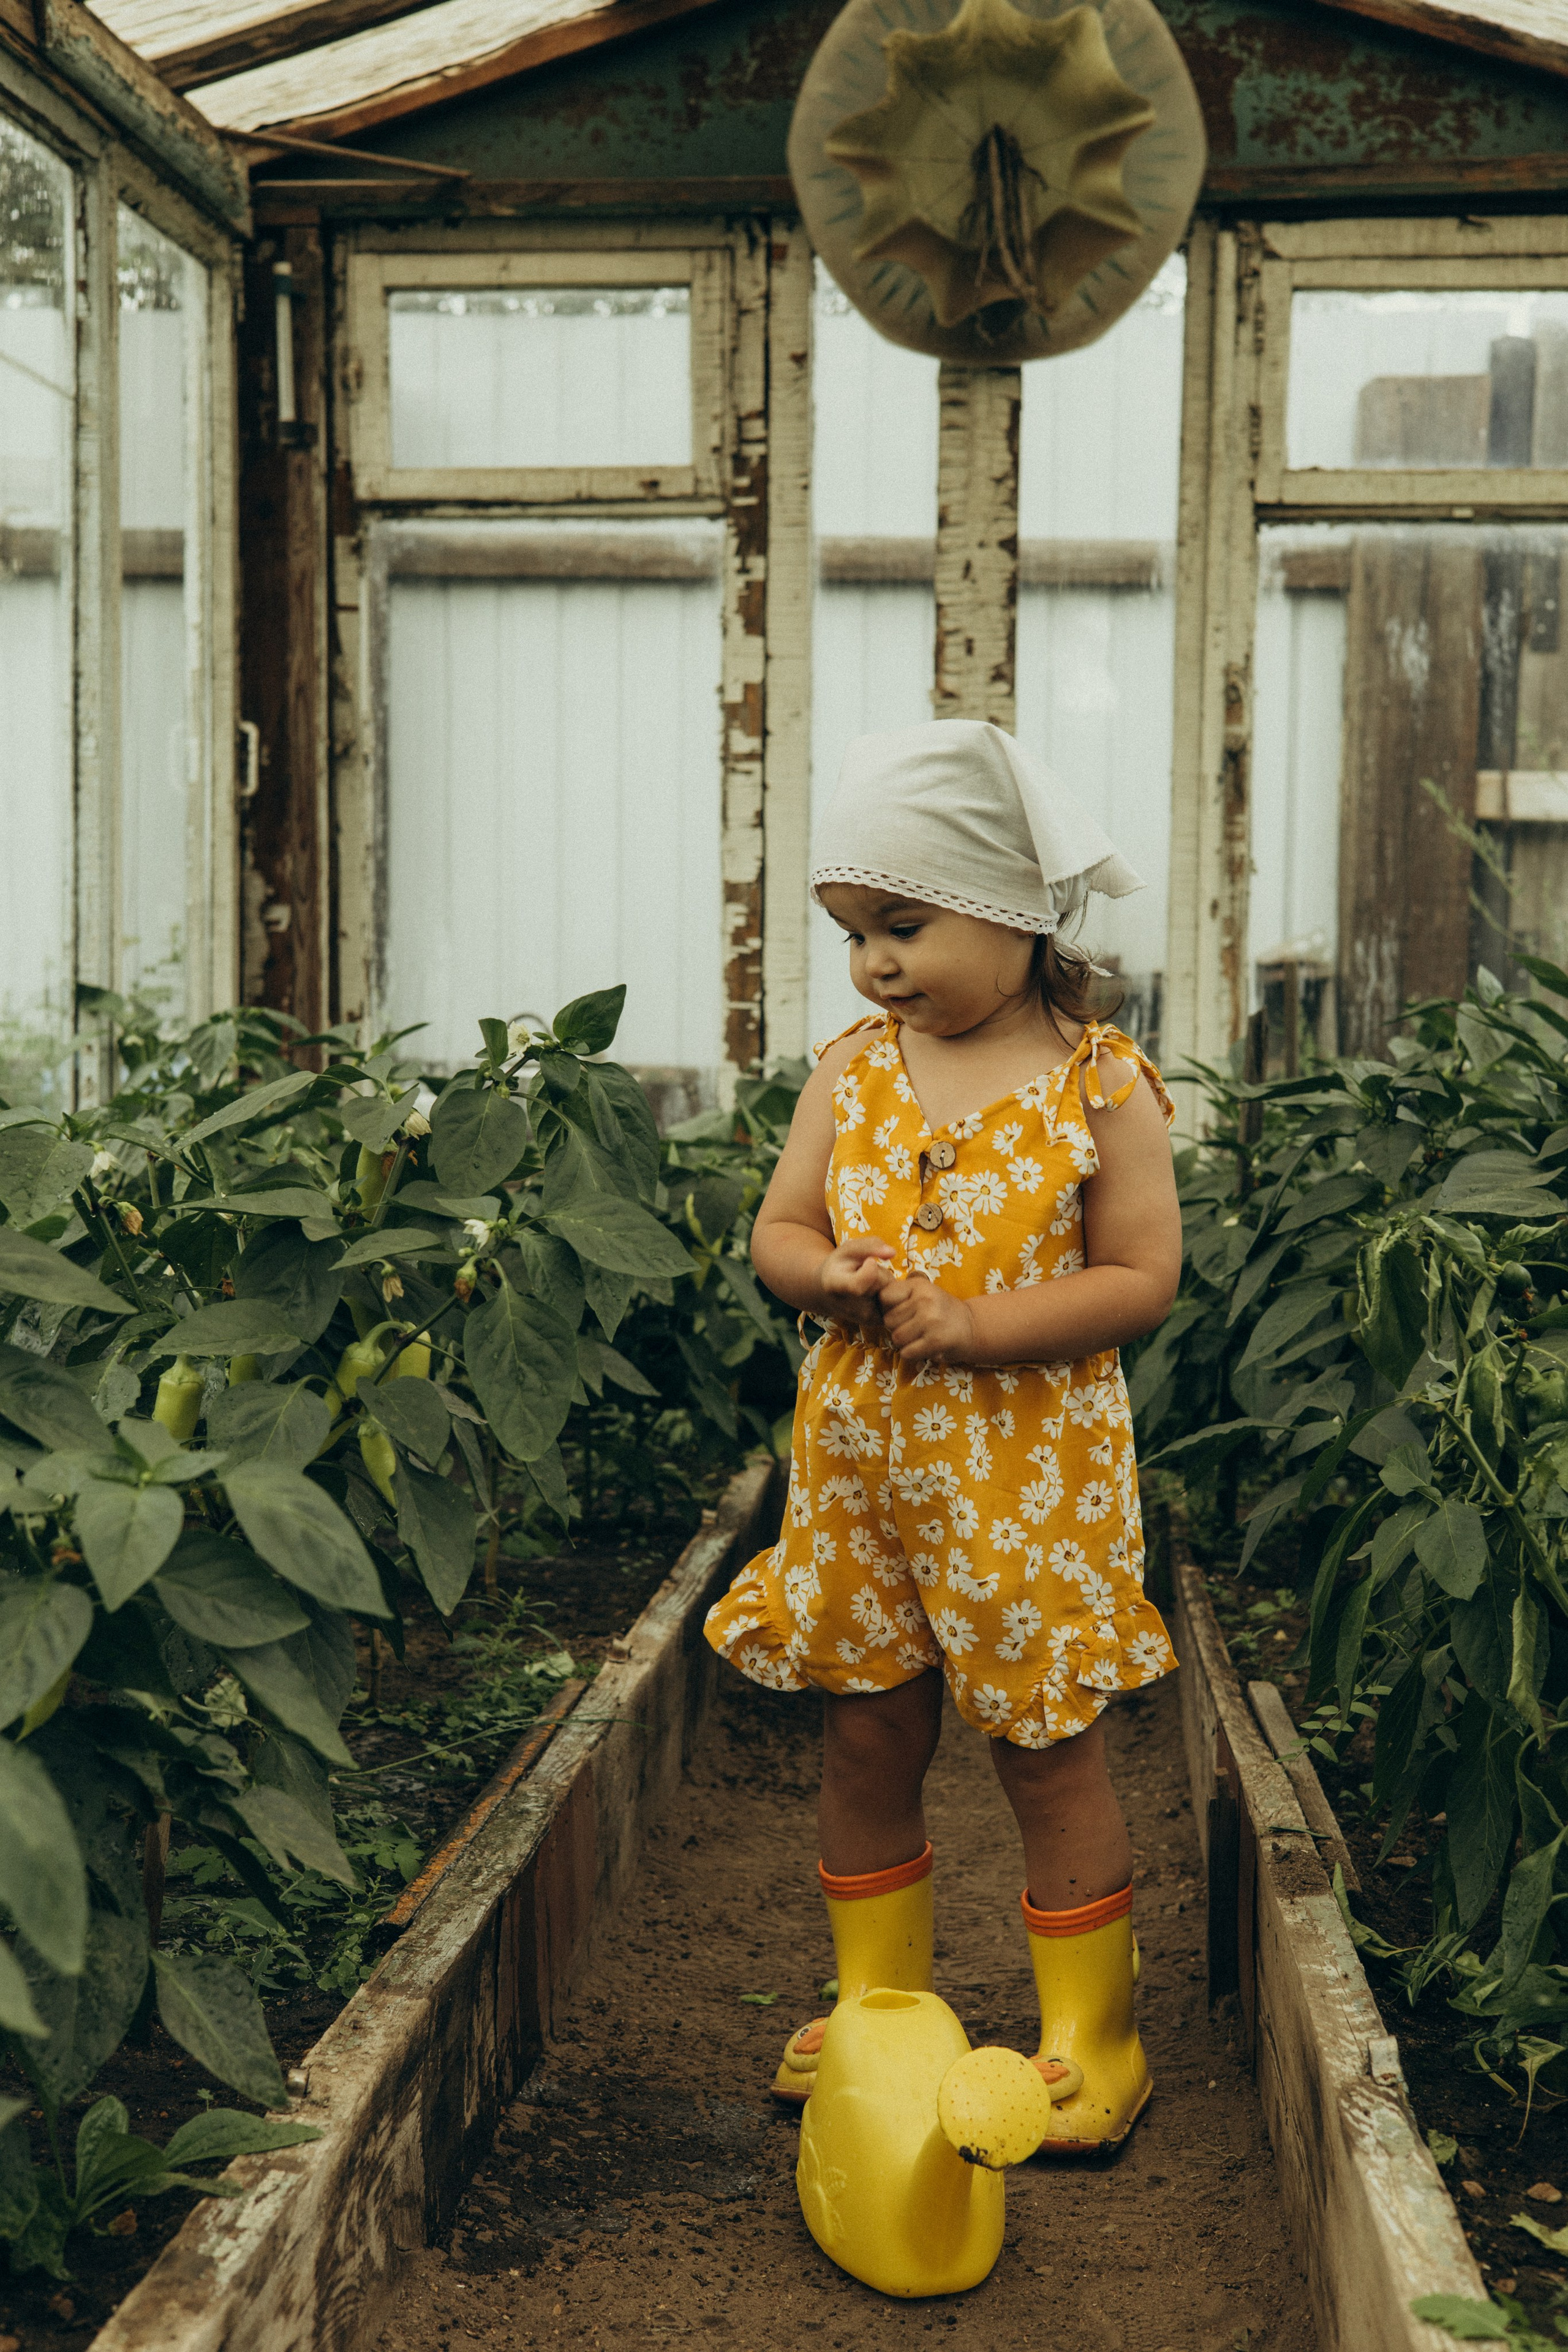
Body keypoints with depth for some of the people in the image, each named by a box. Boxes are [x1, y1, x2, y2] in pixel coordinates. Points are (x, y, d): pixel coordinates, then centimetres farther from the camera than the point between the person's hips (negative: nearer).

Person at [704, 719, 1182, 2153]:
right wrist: (836, 1280, -16)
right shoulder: (852, 1069, 5)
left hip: (1032, 1471, -4)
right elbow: (777, 1234, 7)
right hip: (859, 1458, 5)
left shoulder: (1101, 1084, -9)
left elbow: (1142, 1281, -11)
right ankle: (879, 2006, 30)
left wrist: (975, 1320, -21)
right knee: (864, 1744, 12)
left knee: (1049, 1754, 5)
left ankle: (1093, 2038, 21)